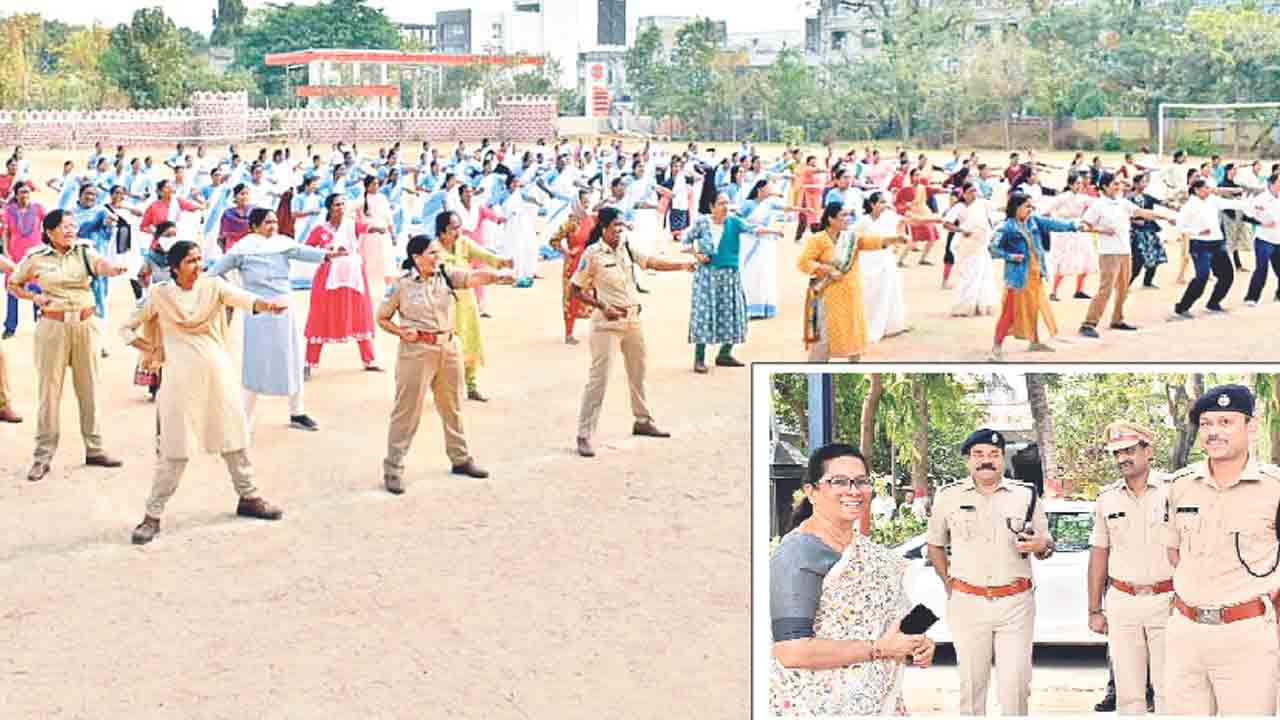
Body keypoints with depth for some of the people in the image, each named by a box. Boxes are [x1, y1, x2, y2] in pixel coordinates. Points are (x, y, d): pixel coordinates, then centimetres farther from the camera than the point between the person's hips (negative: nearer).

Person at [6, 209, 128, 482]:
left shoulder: (84, 252, 2)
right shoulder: (36, 259, 0)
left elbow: (102, 266, -20)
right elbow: (12, 284, 13)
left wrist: (118, 269, -43)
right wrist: (35, 297, -6)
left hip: (84, 325, 2)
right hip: (53, 327, -2)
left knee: (88, 388, 8)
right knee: (49, 389, 0)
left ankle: (94, 449, 18)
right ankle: (43, 456, 6)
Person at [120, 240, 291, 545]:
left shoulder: (213, 286, 2)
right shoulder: (159, 296, 0)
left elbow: (241, 298, -18)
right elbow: (127, 328, 9)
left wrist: (267, 304, -37)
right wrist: (152, 351, -1)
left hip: (218, 373, 3)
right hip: (181, 378, -3)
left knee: (233, 435, 11)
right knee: (175, 448, -4)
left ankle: (248, 497, 29)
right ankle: (153, 515, 3)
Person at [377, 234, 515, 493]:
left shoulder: (446, 275, 0)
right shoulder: (401, 286, -9)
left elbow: (474, 277, -17)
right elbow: (382, 318, 2)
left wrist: (496, 276, -36)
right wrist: (401, 332, -16)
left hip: (449, 348, 5)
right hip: (416, 351, -5)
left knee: (452, 407, 18)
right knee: (407, 410, -2)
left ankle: (460, 459, 34)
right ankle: (393, 469, 6)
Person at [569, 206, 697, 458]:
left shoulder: (627, 249, 5)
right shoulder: (593, 254, -12)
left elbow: (651, 263, 3)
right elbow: (577, 289, -8)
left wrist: (681, 265, -10)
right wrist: (602, 307, -17)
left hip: (633, 318, 7)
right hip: (607, 322, -7)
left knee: (638, 372, 19)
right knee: (599, 377, -10)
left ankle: (642, 421, 36)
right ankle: (584, 435, -7)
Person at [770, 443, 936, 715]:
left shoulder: (865, 548, 9)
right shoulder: (797, 553, -17)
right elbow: (791, 652, -25)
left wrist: (917, 647, 0)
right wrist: (878, 649, -20)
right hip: (815, 706, -8)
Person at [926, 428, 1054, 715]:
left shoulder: (1026, 495, 5)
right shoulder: (948, 496, 4)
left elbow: (1047, 546, 12)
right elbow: (935, 545, 15)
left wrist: (1041, 545, -11)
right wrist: (949, 584, 5)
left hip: (1016, 604, 0)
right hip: (967, 604, 0)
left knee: (1015, 686, -2)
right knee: (971, 682, 6)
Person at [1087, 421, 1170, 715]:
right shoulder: (1107, 498, 8)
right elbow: (1099, 555, 12)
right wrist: (1094, 610, 10)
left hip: (1166, 601, -3)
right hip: (1121, 602, 3)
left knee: (1168, 689, -2)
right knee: (1128, 692, 7)